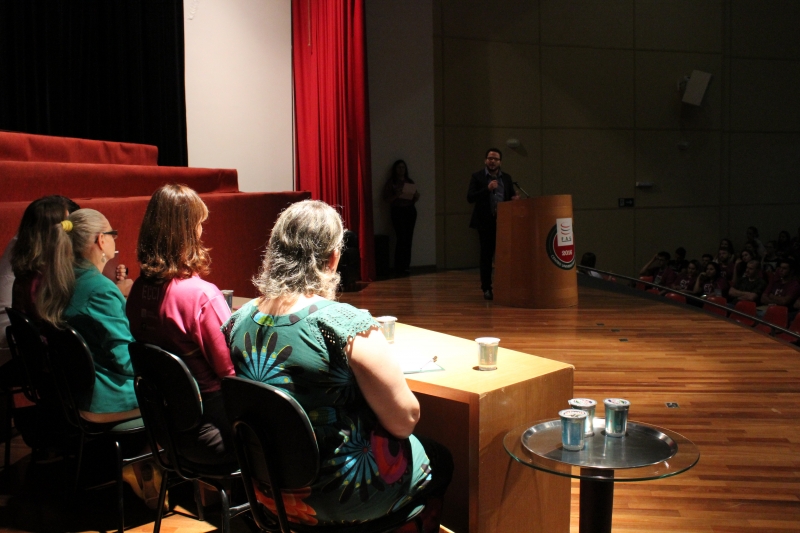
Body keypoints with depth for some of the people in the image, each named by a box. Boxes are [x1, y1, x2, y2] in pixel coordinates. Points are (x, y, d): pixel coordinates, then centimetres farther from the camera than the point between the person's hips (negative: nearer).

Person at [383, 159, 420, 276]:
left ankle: (406, 266, 6)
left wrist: (416, 196, -3)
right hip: (398, 211, -5)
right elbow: (386, 198, -4)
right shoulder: (391, 182, 3)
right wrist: (396, 195, -20)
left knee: (408, 239, 0)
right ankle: (399, 268, -9)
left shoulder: (410, 182, 16)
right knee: (402, 239, -12)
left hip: (410, 211, 5)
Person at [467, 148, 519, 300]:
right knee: (486, 256, 2)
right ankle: (486, 288, 10)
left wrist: (515, 198, -9)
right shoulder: (477, 177, 2)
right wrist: (487, 189, -19)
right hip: (486, 222, -3)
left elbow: (511, 197, 15)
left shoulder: (506, 178, 13)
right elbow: (470, 198, -8)